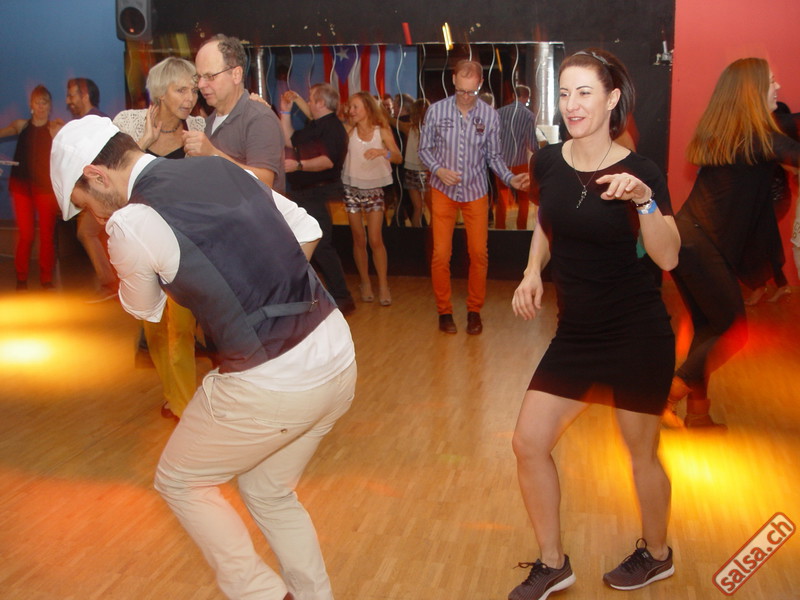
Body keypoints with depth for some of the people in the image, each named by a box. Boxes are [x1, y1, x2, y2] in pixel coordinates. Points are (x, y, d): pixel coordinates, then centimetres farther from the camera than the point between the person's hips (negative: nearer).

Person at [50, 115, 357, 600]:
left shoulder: (130, 223, -10)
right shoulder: (223, 169, 9)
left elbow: (145, 309, 9)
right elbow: (308, 232, 16)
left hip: (270, 386, -7)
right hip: (340, 356, 7)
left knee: (182, 483, 20)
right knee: (270, 493, 27)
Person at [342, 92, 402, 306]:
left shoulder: (382, 131, -3)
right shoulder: (349, 131, -2)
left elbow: (398, 158, -9)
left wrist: (383, 152, -28)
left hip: (374, 189, -1)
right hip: (352, 189, 1)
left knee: (375, 240, -5)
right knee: (359, 239, 6)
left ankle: (383, 285, 4)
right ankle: (365, 282, 19)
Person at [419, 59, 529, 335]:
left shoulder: (489, 115, -5)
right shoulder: (436, 111, -7)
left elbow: (494, 156, 1)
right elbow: (425, 148, 0)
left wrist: (511, 179, -14)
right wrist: (438, 170, -17)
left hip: (476, 192, 1)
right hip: (444, 191, -1)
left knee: (479, 253, 3)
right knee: (441, 254, 0)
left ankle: (474, 310, 19)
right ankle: (444, 310, 16)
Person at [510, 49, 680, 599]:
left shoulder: (639, 172, -13)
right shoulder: (548, 163, -1)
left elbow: (668, 257, -21)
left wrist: (645, 199, -35)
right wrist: (533, 272, -1)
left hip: (637, 334, -5)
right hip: (576, 332, 5)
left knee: (642, 452, 11)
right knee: (529, 444, 2)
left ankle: (657, 555, 40)